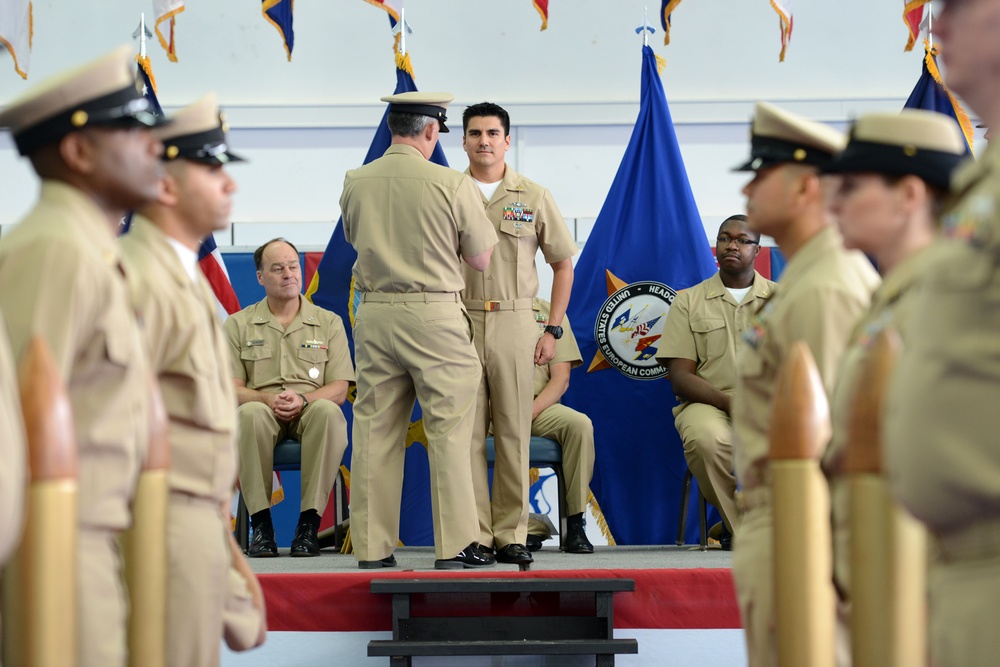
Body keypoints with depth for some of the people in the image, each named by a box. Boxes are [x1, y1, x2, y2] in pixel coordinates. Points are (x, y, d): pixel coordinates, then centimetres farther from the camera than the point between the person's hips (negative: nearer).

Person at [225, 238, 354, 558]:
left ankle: (309, 522, -31)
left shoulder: (328, 323, 12)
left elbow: (339, 389, 4)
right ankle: (260, 523, -28)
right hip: (264, 413, 0)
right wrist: (268, 399, -17)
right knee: (250, 414, -37)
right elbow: (230, 389, 4)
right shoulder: (238, 325, 12)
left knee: (328, 411, -36)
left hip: (309, 414, 0)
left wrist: (302, 400, -17)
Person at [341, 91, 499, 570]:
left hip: (374, 313, 4)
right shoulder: (451, 185, -9)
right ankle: (454, 544, 4)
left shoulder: (355, 183, 3)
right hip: (434, 314, -4)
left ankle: (372, 547, 11)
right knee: (449, 431, 2)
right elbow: (481, 259, 0)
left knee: (375, 431, 8)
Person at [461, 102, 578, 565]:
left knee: (514, 432, 1)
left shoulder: (533, 197, 7)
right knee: (466, 432, 0)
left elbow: (563, 264, 11)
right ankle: (473, 535, 5)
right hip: (458, 322, 0)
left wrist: (553, 330, 4)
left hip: (514, 322, 0)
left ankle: (511, 535, 7)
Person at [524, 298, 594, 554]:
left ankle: (574, 524, -20)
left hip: (539, 407, 1)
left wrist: (531, 411, -15)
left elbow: (561, 378, 3)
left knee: (580, 424, -30)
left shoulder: (550, 312, 12)